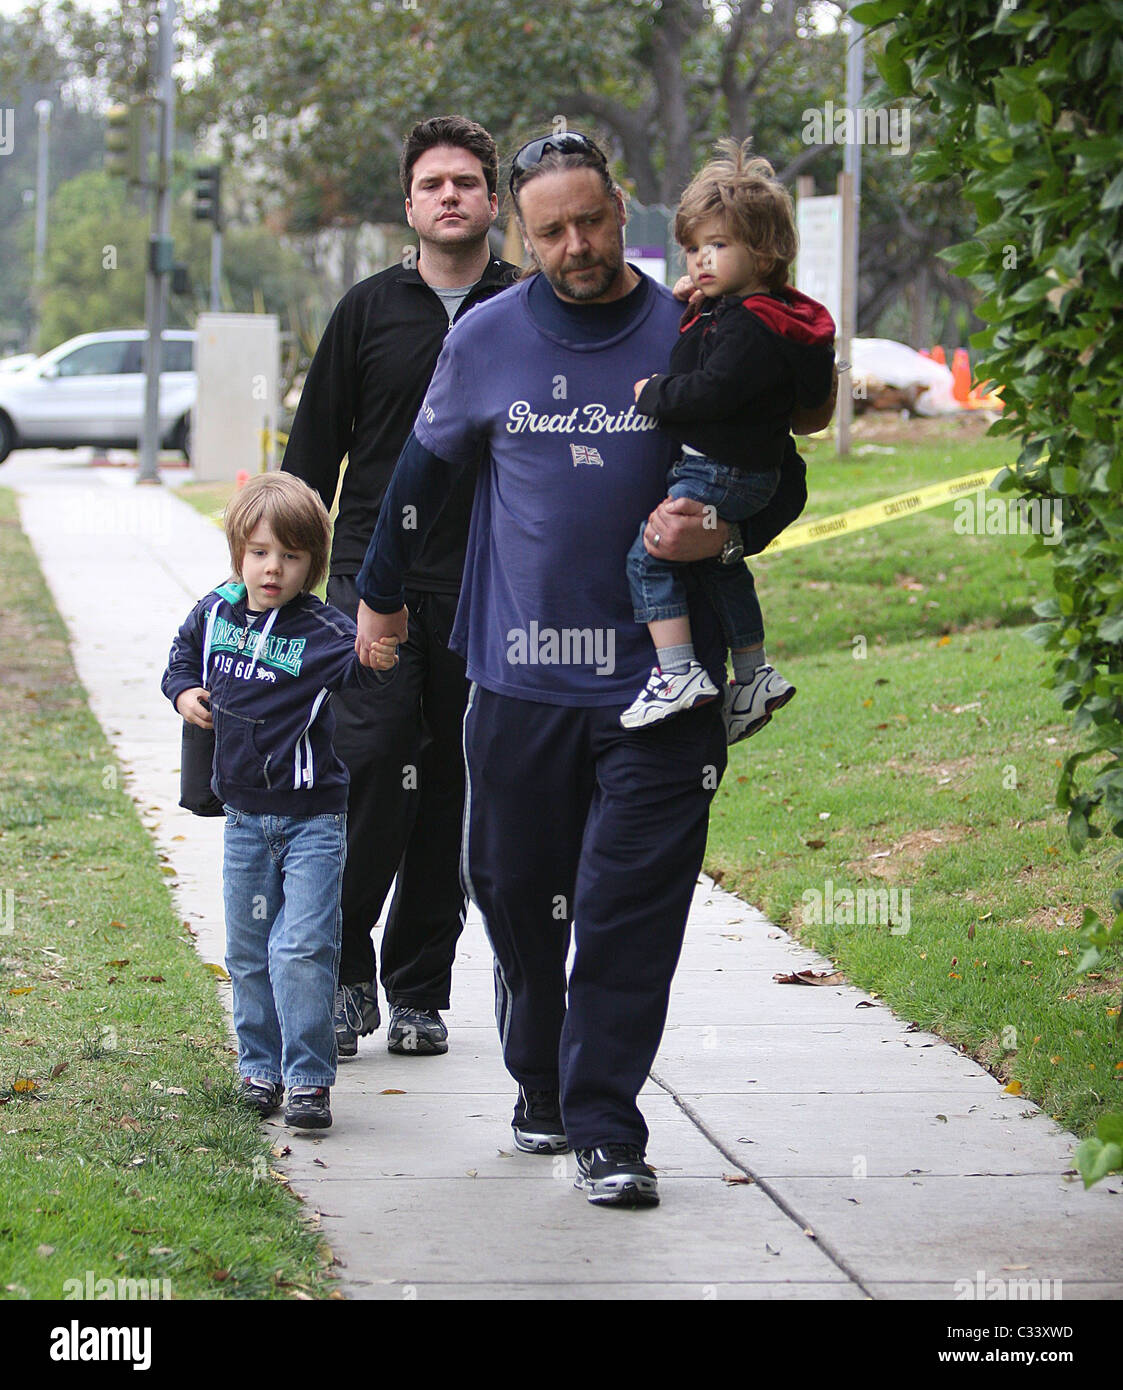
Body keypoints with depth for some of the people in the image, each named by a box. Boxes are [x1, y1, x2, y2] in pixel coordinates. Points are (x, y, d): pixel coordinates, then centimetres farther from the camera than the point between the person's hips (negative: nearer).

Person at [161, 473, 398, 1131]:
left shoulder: (319, 628, -14)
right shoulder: (215, 612, 1)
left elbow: (353, 664, -31)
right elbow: (184, 653, 21)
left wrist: (377, 658, -52)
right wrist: (184, 692, 3)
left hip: (312, 817, -5)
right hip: (245, 817, 5)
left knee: (304, 948, -11)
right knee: (248, 950, 13)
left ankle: (308, 1079, -4)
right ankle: (260, 1067, 27)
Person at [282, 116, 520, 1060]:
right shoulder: (370, 311, 7)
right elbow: (314, 453, 11)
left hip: (487, 591, 0)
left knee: (452, 787, 4)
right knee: (374, 761, -12)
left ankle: (419, 991, 13)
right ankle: (342, 972, 2)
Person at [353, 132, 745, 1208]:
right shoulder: (485, 341, 5)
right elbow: (423, 471, 20)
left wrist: (719, 532, -15)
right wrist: (379, 592, 28)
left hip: (659, 679, -2)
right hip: (520, 675, 2)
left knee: (631, 908, -6)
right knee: (514, 890, 9)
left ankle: (604, 1127, -1)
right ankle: (540, 1086, 29)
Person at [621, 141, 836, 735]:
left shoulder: (752, 327, -22)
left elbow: (710, 392, -28)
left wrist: (652, 394, -13)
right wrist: (688, 308, 7)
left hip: (720, 474, -11)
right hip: (741, 475, 11)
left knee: (648, 553, -13)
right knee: (718, 562, 25)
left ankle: (677, 671, -16)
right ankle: (753, 673, 33)